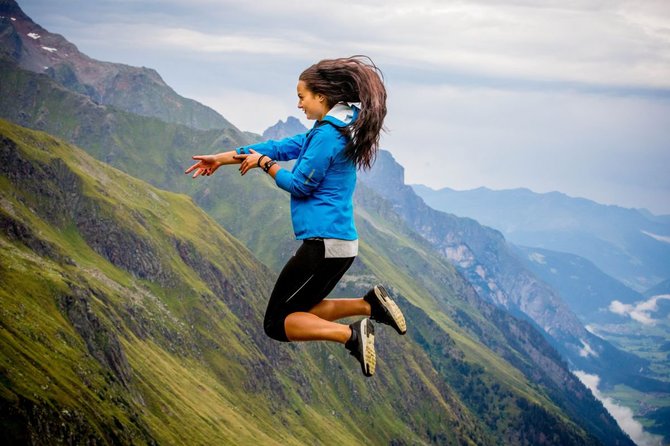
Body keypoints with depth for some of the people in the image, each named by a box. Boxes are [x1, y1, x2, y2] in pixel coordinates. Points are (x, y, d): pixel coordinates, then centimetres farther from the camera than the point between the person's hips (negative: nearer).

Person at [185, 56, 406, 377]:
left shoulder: (327, 134, -15)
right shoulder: (338, 129, 15)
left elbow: (299, 184, -11)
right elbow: (282, 146, 20)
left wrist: (264, 163, 6)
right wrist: (223, 158, 24)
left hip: (324, 243, -10)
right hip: (340, 242, 10)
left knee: (276, 324, 0)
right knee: (299, 312, 22)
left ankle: (351, 335, -16)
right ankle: (370, 305, 8)